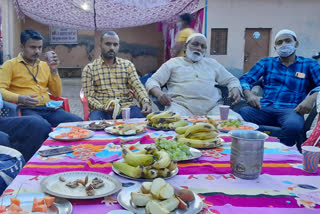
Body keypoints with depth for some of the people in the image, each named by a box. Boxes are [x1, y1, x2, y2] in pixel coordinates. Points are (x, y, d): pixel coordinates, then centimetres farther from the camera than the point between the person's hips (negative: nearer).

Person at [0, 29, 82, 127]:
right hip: (26, 109, -5)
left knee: (78, 122, -22)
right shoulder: (10, 65, 9)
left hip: (48, 109, 5)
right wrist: (20, 98, -23)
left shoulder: (44, 65, 21)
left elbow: (57, 94, 18)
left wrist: (53, 70, 6)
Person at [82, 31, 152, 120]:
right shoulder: (89, 68, 9)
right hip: (101, 110, -2)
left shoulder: (127, 65, 16)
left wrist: (146, 102, -17)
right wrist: (102, 107, -19)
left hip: (127, 107, 2)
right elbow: (89, 97, 2)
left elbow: (137, 87, 5)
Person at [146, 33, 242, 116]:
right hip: (181, 104, -3)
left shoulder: (212, 63, 28)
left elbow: (231, 80, 30)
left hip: (213, 107, 4)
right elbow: (152, 81, 11)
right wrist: (159, 93, -14)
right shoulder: (173, 63, 19)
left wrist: (235, 90, 4)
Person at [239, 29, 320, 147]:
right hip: (264, 108, 1)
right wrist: (248, 94, -13)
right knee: (238, 115, -32)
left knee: (293, 125, -38)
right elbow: (245, 79, 10)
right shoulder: (266, 63, 21)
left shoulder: (309, 64, 16)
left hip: (291, 110, -1)